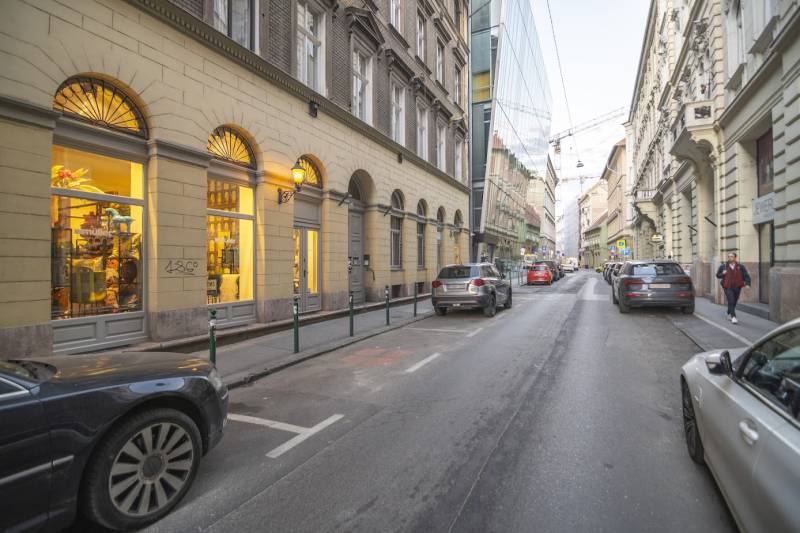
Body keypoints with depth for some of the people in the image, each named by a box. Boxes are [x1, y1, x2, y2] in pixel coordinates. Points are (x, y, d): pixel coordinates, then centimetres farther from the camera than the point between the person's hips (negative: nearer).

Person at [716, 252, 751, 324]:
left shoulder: (740, 266, 1)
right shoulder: (723, 266, 1)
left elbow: (746, 275, -2)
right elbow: (718, 275, 8)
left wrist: (747, 284, -16)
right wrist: (723, 274, -13)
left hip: (737, 287, 2)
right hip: (728, 287, -2)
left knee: (734, 302, 14)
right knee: (731, 301, -13)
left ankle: (729, 314, 34)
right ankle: (733, 317, -14)